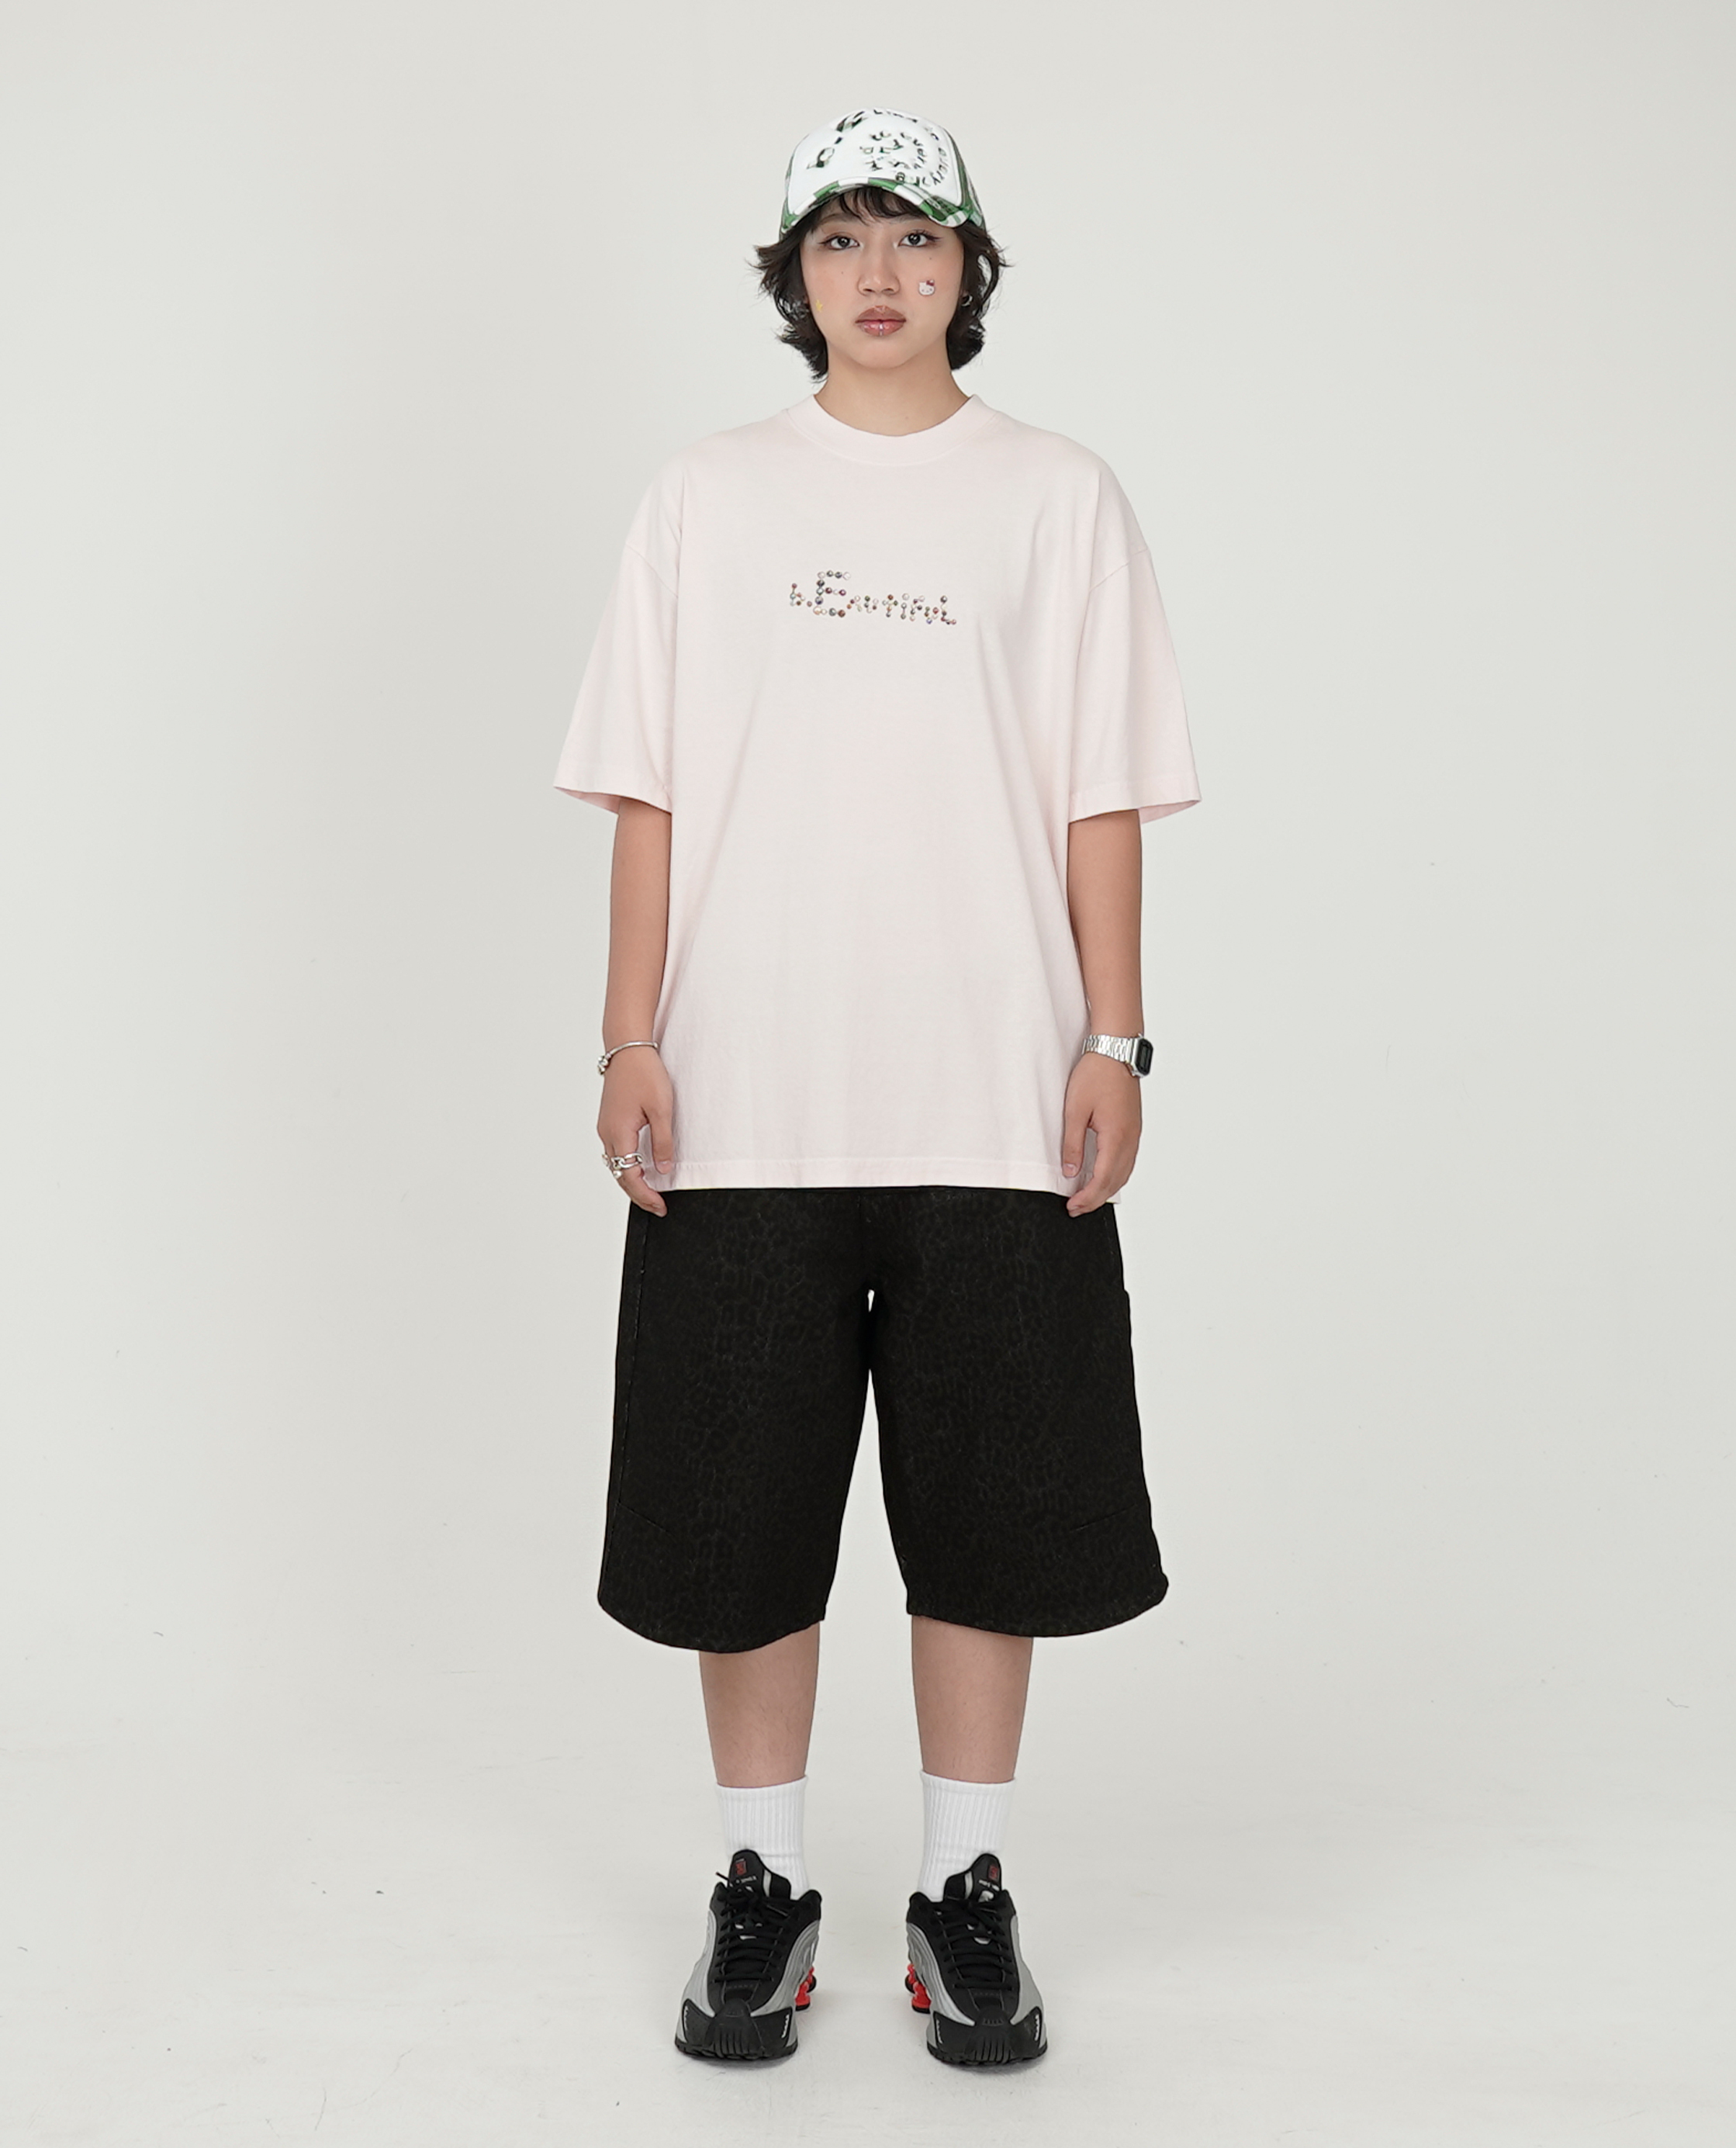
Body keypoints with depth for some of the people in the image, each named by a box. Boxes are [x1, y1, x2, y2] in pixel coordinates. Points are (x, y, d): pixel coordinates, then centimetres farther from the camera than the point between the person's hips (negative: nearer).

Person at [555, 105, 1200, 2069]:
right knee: (741, 1505, 6)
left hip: (995, 1102, 0)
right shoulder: (704, 502, 9)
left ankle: (965, 1892, 22)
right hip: (745, 1102, 1)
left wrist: (1113, 1042, -3)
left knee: (993, 1506, 5)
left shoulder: (1059, 499, 8)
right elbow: (650, 794, 6)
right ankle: (761, 1889, 23)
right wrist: (631, 1043, -1)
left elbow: (1102, 801, 4)